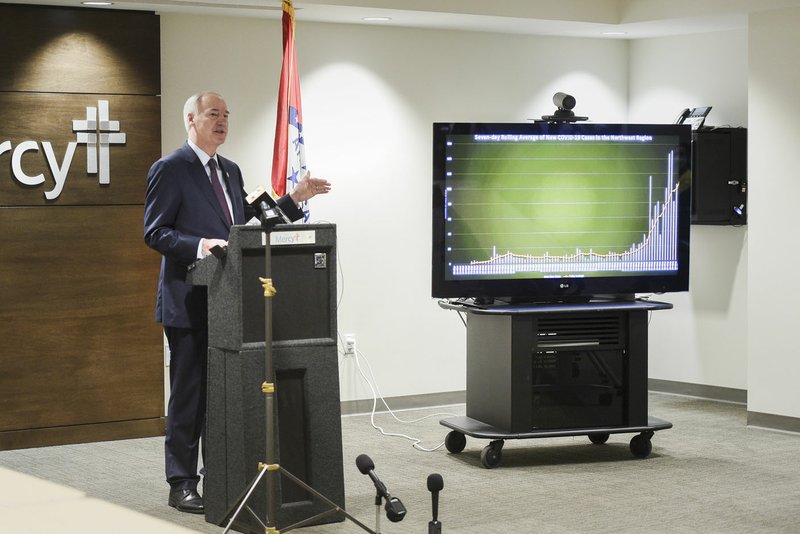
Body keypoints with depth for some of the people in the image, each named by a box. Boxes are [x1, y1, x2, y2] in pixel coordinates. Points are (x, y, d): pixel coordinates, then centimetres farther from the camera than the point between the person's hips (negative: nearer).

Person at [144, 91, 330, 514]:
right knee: (189, 394, -2)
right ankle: (181, 485, 7)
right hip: (189, 302, -7)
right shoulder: (169, 169, -8)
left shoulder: (230, 171, 16)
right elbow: (155, 232, -12)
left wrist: (294, 199, 10)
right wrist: (199, 245, -27)